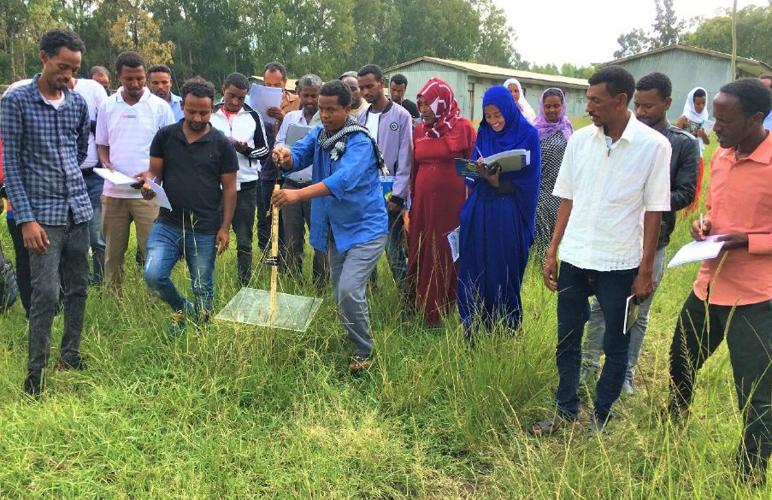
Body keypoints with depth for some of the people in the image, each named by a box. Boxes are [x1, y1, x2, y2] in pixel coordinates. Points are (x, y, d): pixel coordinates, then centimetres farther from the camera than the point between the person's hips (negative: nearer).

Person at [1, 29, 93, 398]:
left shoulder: (78, 102, 6)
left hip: (79, 210, 5)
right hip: (43, 214, -5)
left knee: (78, 288, 11)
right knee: (46, 293, -8)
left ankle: (69, 357, 26)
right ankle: (35, 373, 6)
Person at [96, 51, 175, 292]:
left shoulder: (160, 106, -1)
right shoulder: (107, 106, 7)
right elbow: (102, 145, 15)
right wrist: (107, 165, -7)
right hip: (113, 191, 3)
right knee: (113, 252, 11)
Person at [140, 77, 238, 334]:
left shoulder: (221, 144, -2)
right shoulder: (165, 136, 2)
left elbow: (229, 187, 0)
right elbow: (154, 172, 7)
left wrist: (225, 227, -4)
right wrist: (148, 184, -18)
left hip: (205, 230, -1)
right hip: (168, 224, 2)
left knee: (203, 289, 7)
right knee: (153, 275, -14)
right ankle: (181, 308, 17)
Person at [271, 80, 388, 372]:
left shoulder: (359, 142, -21)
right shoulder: (318, 134, 4)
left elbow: (343, 180, -36)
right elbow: (298, 157, -5)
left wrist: (298, 194, -47)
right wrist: (285, 156, -30)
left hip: (365, 228, -8)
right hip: (336, 229, 8)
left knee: (349, 290, -18)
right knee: (340, 293, 15)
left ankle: (364, 351, 2)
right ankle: (355, 341, 36)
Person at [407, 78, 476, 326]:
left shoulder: (462, 128, -4)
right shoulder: (419, 130, 10)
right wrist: (411, 198, 13)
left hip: (451, 202, -4)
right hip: (423, 201, 4)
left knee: (446, 254, 2)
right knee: (420, 252, 6)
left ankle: (440, 312, 12)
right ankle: (419, 304, 19)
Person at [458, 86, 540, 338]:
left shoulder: (527, 135, -4)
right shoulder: (483, 133, 9)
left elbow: (528, 178, -7)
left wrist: (497, 181, -19)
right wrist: (481, 170, -13)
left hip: (509, 214, -4)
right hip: (480, 211, 4)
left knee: (504, 272, 2)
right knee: (475, 270, 4)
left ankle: (507, 333, 17)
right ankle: (474, 332, 15)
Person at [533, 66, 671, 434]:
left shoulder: (653, 145, -7)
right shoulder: (580, 140, 3)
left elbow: (654, 211, -6)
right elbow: (566, 200, 8)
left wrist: (645, 271, -7)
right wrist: (552, 252, 5)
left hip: (619, 264, -3)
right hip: (574, 259, 4)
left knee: (615, 346, 10)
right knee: (567, 341, 12)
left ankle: (601, 417, 27)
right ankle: (566, 411, 29)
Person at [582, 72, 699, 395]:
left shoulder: (685, 144, -1)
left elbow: (685, 193, -5)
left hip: (652, 240, -1)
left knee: (638, 313, 11)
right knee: (600, 304, 10)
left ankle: (626, 373, 25)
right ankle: (590, 363, 25)